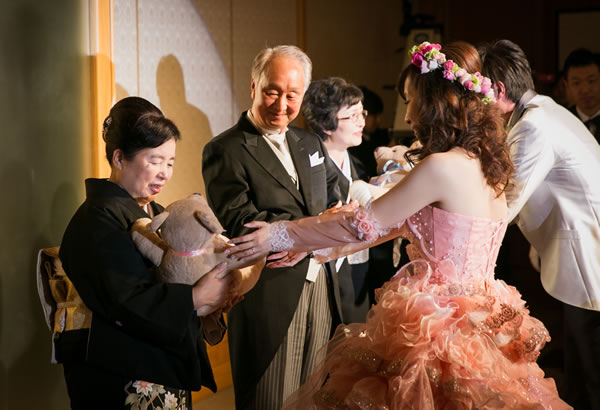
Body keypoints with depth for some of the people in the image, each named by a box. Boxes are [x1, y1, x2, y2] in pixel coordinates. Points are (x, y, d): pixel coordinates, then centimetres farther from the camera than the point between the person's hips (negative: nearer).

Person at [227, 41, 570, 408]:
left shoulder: (442, 167, -19)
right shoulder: (485, 165, 8)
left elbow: (364, 225, -12)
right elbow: (397, 223, 14)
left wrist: (280, 236, -2)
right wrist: (312, 246, 17)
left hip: (438, 321, -8)